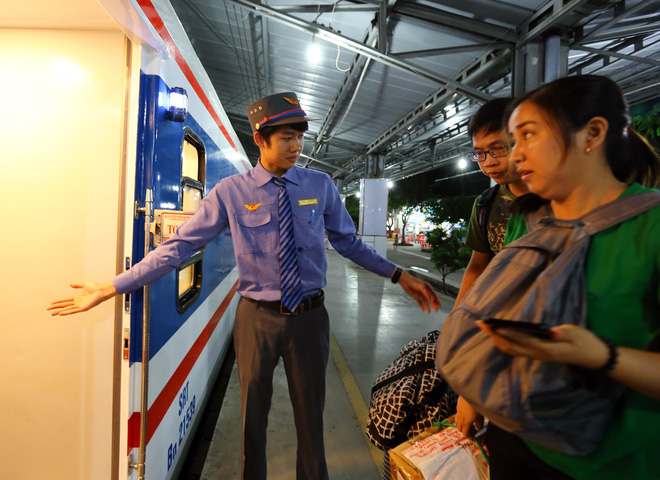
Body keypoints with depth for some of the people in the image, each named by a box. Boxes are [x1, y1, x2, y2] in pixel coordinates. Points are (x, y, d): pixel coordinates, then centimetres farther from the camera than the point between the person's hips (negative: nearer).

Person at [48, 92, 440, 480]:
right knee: (254, 416, 19)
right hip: (257, 317, -1)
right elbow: (179, 246, -7)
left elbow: (348, 242, 6)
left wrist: (399, 275, 2)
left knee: (311, 417, 18)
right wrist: (110, 289, -8)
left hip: (309, 317, 1)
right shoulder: (230, 193, -8)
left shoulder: (321, 186, -3)